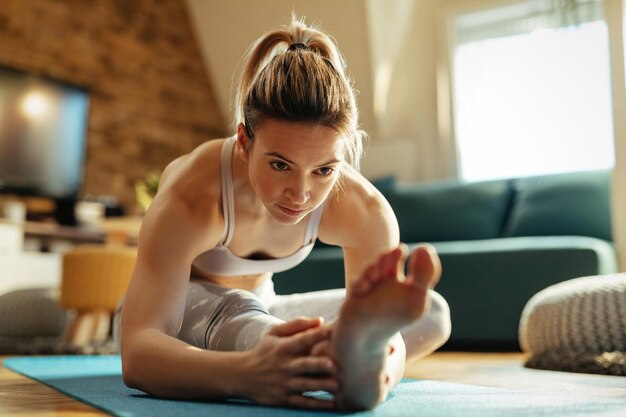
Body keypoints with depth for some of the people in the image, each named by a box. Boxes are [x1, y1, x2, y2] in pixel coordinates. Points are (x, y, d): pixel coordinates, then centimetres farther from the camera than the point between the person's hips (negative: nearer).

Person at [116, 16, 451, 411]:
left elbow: (385, 329, -27)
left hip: (259, 309, 5)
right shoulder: (189, 198, -36)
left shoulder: (364, 211, -25)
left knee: (433, 316, -5)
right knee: (237, 317, -41)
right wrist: (245, 374, -67)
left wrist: (386, 362, -53)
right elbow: (137, 350, -46)